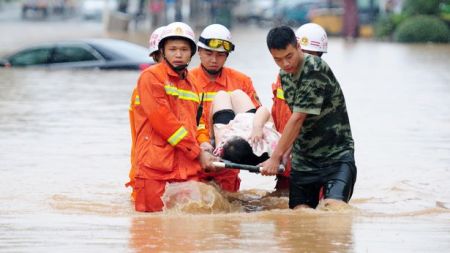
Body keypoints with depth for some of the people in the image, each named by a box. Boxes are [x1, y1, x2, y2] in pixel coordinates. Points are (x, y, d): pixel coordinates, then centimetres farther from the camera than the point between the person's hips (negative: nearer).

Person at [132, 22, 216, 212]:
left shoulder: (192, 82, 21)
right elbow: (162, 119, -10)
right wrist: (197, 152, -9)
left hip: (189, 168, 6)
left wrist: (203, 142, 5)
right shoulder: (151, 76, -2)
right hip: (156, 168, -6)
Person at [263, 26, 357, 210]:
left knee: (334, 208, -23)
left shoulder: (315, 70, -19)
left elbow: (298, 118, -20)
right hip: (303, 160, 7)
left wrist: (276, 157, -17)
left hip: (336, 155, -6)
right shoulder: (285, 75, 8)